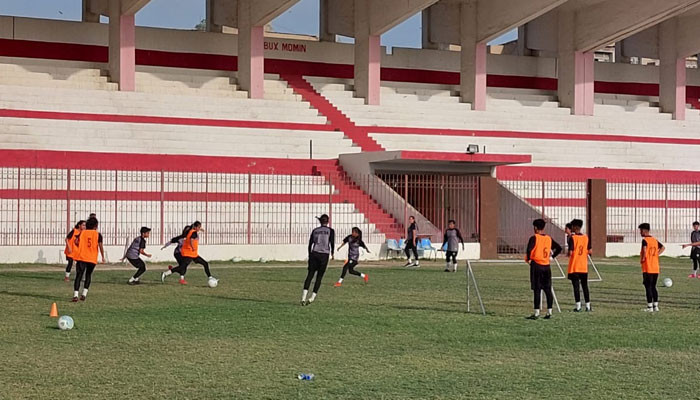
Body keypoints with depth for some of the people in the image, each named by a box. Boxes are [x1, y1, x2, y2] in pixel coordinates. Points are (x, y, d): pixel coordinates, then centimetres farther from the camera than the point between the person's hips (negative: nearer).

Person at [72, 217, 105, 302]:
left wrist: (81, 247, 16)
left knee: (78, 276, -3)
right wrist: (103, 257, -1)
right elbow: (100, 245, -7)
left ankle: (75, 295, -17)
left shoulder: (82, 232, 8)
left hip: (81, 257, 0)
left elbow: (76, 242, -3)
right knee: (88, 275, 17)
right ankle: (84, 293, 8)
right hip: (92, 259, 0)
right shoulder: (98, 234, 3)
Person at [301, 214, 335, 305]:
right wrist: (332, 253, 7)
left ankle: (303, 297, -14)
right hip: (324, 255, -2)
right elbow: (332, 242, -7)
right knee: (319, 277, 7)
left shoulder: (315, 230, 12)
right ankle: (312, 297, 1)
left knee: (310, 275, 1)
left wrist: (309, 255, 19)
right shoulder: (330, 230, 5)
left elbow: (310, 243, 10)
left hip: (314, 254, 2)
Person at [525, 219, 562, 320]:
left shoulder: (534, 238, -8)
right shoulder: (549, 238, 9)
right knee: (548, 290, 8)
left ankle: (536, 313, -5)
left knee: (537, 290, -4)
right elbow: (559, 248, 14)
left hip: (536, 265, -5)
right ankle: (549, 312, 9)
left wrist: (528, 259, -5)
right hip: (546, 266, 5)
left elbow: (529, 250, -22)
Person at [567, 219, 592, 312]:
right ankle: (588, 306, 9)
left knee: (576, 286, -1)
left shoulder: (572, 238, -11)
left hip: (574, 267, -4)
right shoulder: (586, 238, 4)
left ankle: (578, 306, -3)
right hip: (584, 267, 4)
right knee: (585, 286, 10)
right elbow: (589, 252, 4)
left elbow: (570, 253, -16)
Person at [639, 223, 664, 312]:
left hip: (647, 269, -7)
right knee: (653, 287, 14)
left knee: (648, 287, -1)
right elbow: (663, 248, 14)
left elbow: (644, 250, -28)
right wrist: (656, 254, 8)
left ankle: (650, 307, -1)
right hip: (656, 269, 7)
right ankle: (655, 306, 14)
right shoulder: (655, 240, 11)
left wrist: (642, 258, -13)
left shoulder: (645, 240, -12)